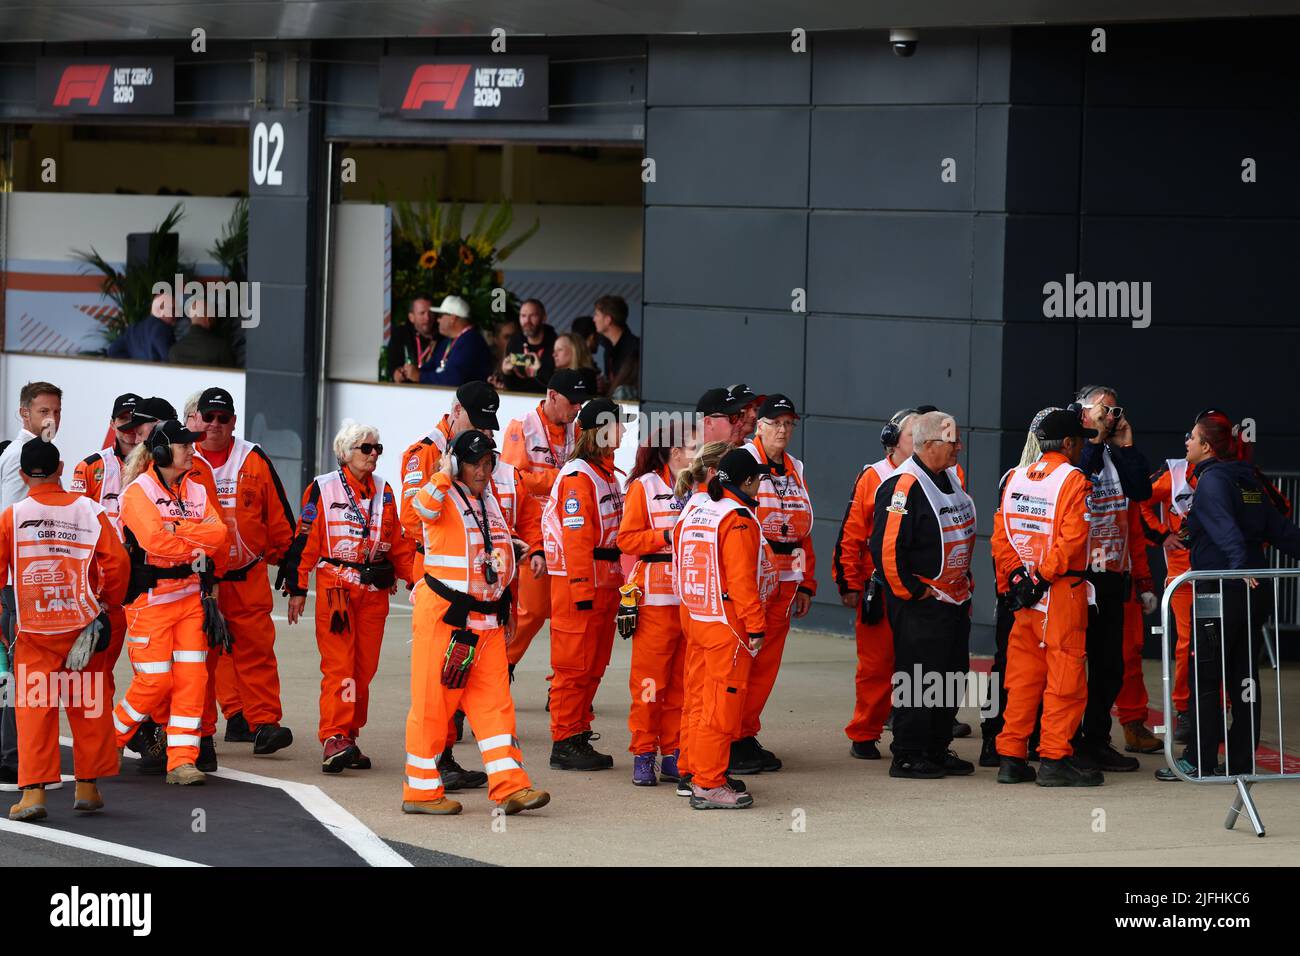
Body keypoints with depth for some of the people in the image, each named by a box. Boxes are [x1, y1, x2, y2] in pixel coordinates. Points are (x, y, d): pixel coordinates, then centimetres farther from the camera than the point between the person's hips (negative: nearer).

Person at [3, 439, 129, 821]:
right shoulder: (88, 510, -1)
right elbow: (117, 561, -4)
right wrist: (107, 603, 12)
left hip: (34, 629, -1)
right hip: (82, 622, 1)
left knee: (34, 706, 1)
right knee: (87, 705, 13)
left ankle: (34, 791, -8)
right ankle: (87, 787, 18)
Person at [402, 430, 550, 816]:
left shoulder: (489, 501, 16)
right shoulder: (443, 498, -7)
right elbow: (424, 506, -33)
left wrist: (504, 607, 26)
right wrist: (445, 475, -23)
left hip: (487, 617, 7)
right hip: (444, 613, -7)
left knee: (494, 702, 3)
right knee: (433, 701, -1)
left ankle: (509, 786, 1)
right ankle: (421, 789, 6)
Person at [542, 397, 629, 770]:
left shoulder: (607, 474, 16)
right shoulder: (577, 476, -14)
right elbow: (576, 538, -19)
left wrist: (615, 584, 19)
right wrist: (582, 589, -22)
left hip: (605, 582, 9)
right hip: (579, 584, -9)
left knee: (594, 665, 12)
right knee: (575, 665, -5)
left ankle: (579, 736, 19)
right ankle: (565, 744, 0)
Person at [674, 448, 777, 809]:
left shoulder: (694, 508, 9)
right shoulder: (738, 520, -16)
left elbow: (681, 561, 16)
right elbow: (741, 580, -20)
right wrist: (755, 627, -16)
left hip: (695, 616, 9)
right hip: (727, 624, -9)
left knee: (701, 699, 16)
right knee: (723, 704, -3)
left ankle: (700, 775, 23)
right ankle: (709, 785, -2)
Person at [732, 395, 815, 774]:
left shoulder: (795, 469, 17)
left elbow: (803, 529, 20)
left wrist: (806, 583, 16)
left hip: (784, 581, 7)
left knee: (767, 662, 8)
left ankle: (747, 736, 16)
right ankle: (730, 743, -1)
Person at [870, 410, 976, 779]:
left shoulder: (951, 477, 12)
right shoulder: (904, 486, -19)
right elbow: (886, 547, -23)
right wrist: (912, 592, -17)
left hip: (955, 600, 9)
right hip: (921, 606, -9)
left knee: (952, 677, 13)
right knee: (917, 680, -5)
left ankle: (937, 751, 23)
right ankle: (908, 757, 3)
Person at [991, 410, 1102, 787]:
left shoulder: (1014, 477, 10)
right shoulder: (1073, 480, -10)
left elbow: (1000, 533, 7)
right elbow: (1072, 539, -18)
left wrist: (1014, 575, 4)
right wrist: (1042, 577, -13)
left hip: (1024, 590, 6)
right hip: (1063, 592, -6)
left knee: (1023, 675, 11)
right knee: (1065, 676, -2)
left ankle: (1011, 758, 11)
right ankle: (1055, 759, -3)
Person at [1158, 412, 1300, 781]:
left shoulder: (1212, 480, -8)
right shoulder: (1250, 482, 15)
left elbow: (1225, 526, -24)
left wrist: (1240, 564, -37)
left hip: (1223, 591, -8)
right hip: (1256, 591, 8)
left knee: (1205, 677, -1)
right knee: (1244, 677, 10)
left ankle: (1199, 761, 1)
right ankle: (1242, 761, 13)